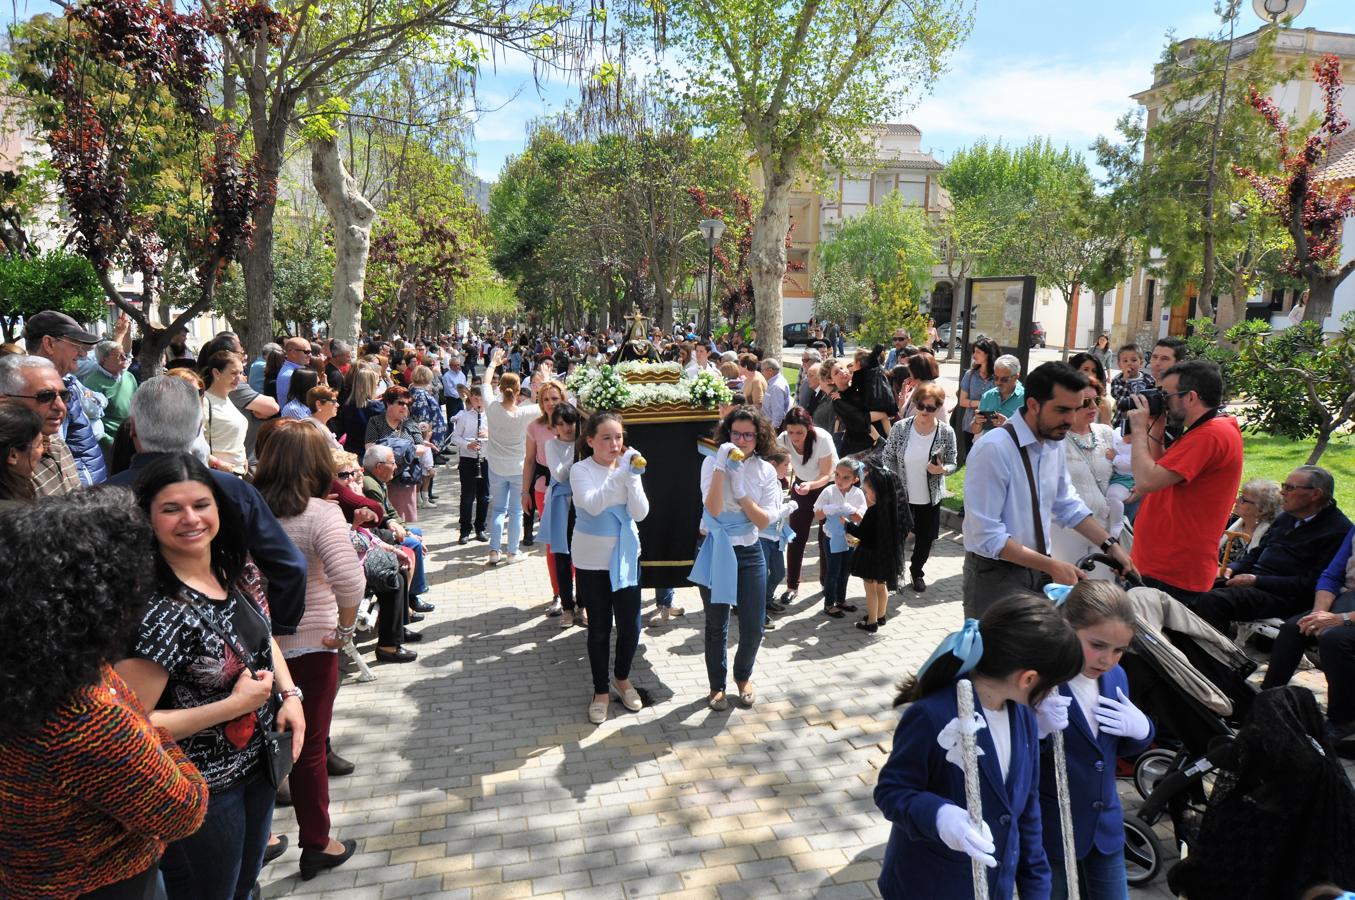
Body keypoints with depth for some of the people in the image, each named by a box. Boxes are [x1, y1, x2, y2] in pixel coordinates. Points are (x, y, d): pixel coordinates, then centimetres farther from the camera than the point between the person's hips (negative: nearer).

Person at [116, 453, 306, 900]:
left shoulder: (238, 570, -6)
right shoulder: (156, 611, -28)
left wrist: (290, 695, -4)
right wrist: (235, 704, -24)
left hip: (257, 763, 7)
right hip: (201, 793, -6)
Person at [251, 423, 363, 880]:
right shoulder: (320, 513, -20)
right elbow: (350, 580, -30)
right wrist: (345, 628, -15)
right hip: (310, 646, -4)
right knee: (309, 747, 10)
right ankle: (317, 845, 25)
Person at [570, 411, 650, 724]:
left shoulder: (628, 467, -1)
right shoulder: (581, 470, -11)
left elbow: (640, 513, -9)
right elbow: (592, 505, -28)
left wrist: (632, 476, -21)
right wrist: (619, 474, -34)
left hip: (625, 557, 3)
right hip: (591, 561, -3)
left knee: (630, 627, 7)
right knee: (599, 630, 7)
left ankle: (622, 677, 34)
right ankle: (601, 690, 26)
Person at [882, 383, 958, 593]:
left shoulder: (946, 432, -11)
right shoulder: (900, 428, -13)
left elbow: (952, 465, -2)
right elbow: (888, 457, -2)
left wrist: (942, 469, -24)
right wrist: (893, 484, -11)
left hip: (931, 498, 1)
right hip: (902, 496, -1)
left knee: (925, 538, 17)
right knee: (897, 537, 5)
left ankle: (917, 572, 42)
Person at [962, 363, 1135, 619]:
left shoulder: (1055, 443, 0)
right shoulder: (993, 448, -24)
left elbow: (1068, 504, 14)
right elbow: (987, 535, -25)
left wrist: (1110, 546, 4)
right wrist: (1051, 565, -23)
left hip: (1038, 567, 7)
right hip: (995, 575, -7)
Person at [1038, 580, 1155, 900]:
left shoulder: (1116, 676, -1)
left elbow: (1125, 750, 12)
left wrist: (1141, 729, -9)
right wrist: (1037, 730, -40)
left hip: (1105, 827, 6)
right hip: (1047, 830, -6)